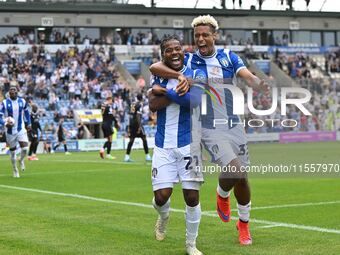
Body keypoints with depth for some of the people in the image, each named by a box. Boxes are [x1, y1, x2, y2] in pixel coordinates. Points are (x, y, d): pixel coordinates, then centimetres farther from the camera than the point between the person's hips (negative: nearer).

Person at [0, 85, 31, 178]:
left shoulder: (22, 101, 0)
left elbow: (26, 112, 17)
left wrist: (28, 123, 16)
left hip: (21, 129, 1)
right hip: (10, 131, -1)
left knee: (25, 148, -15)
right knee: (12, 151, 6)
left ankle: (21, 160, 18)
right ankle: (15, 170, 25)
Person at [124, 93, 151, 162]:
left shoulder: (133, 104, 13)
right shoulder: (140, 104, -10)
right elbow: (138, 116, -18)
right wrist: (139, 127, -19)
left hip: (131, 123, 7)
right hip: (137, 123, -7)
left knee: (131, 140, 7)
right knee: (144, 138, 3)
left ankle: (127, 156, 1)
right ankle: (147, 156, 5)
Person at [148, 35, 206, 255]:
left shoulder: (196, 75, -1)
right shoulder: (159, 77, 9)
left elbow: (194, 100, -21)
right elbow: (153, 105, -9)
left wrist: (165, 91, -12)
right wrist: (179, 93, -18)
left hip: (189, 143, -2)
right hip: (163, 145, 2)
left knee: (192, 196, -1)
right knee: (162, 196, -6)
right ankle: (164, 217, 31)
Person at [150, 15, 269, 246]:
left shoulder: (228, 56, 4)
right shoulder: (188, 60, -3)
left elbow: (248, 77, -11)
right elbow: (154, 67, -14)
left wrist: (260, 85, -35)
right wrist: (180, 75, -31)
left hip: (233, 125, 3)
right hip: (210, 129, -3)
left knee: (242, 178, 7)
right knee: (234, 169, -23)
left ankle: (244, 223, 30)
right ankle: (222, 194, 13)